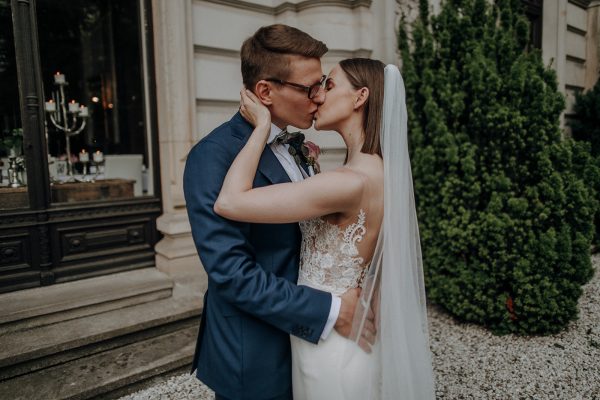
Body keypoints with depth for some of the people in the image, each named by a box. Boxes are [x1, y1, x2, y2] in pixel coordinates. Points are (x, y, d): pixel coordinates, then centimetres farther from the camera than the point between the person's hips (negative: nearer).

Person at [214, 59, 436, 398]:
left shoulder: (354, 181, -29)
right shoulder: (379, 171, 0)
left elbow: (229, 202, -31)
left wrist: (262, 126, -19)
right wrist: (311, 169, 6)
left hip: (329, 346, -8)